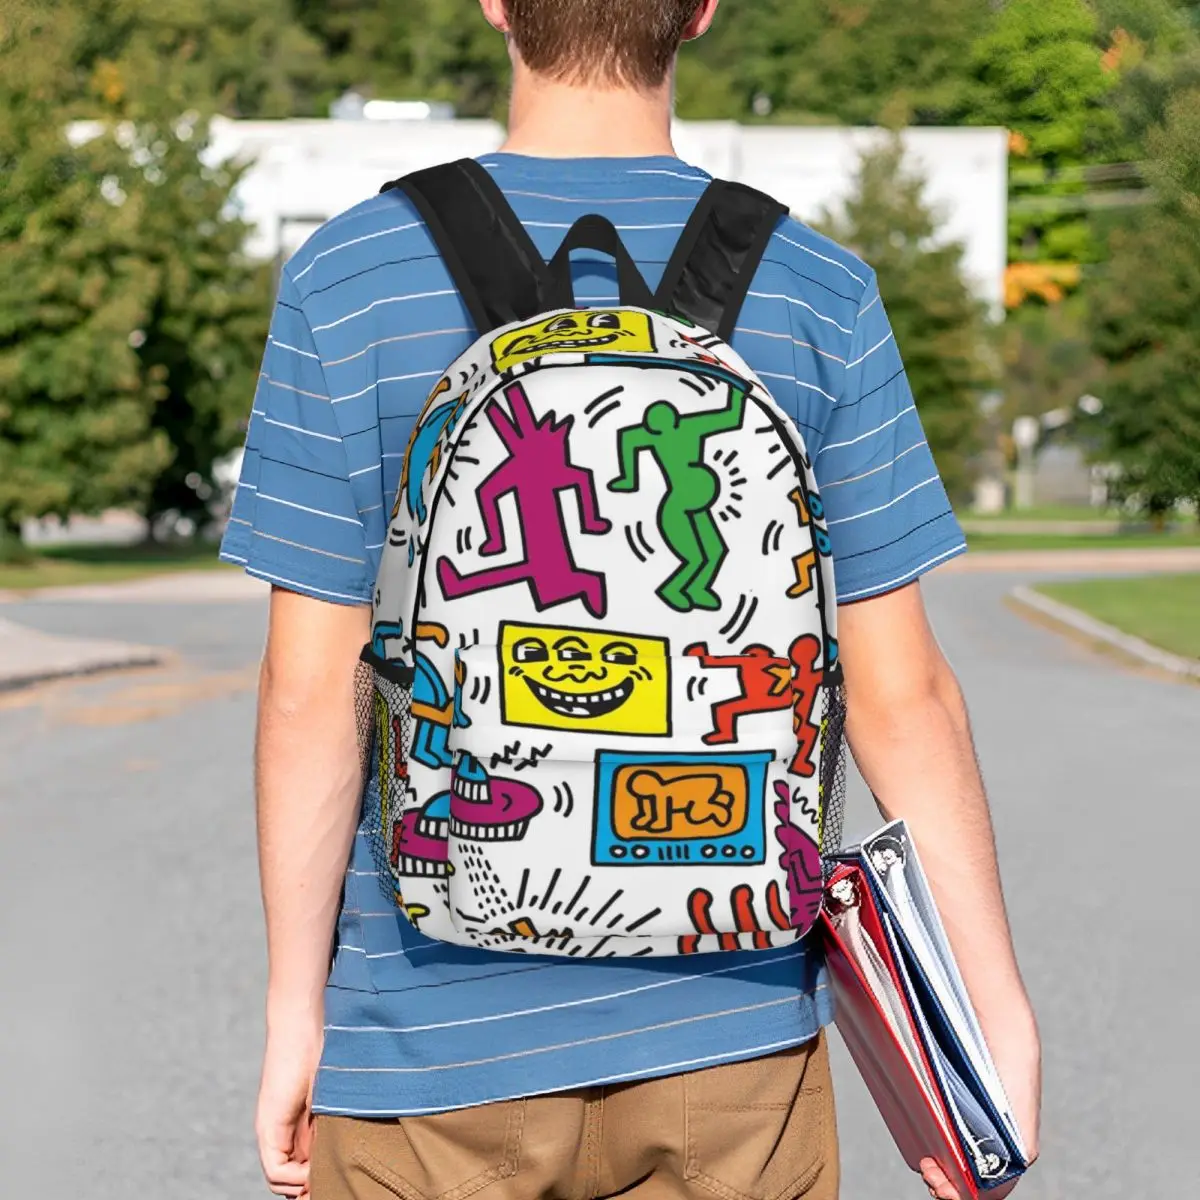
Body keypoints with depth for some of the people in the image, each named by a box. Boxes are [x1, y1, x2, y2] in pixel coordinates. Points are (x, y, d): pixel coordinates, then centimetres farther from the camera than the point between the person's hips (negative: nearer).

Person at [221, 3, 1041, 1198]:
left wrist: (294, 1009, 2)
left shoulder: (348, 283, -7)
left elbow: (311, 695, -8)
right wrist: (1000, 1009, 4)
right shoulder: (816, 297, -4)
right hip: (727, 1038, 1)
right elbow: (901, 694, -4)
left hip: (438, 1042, -1)